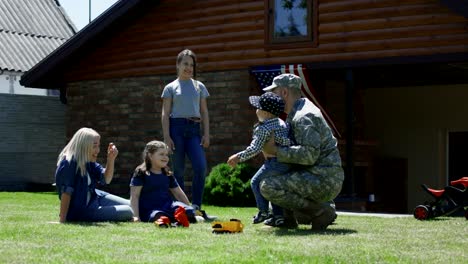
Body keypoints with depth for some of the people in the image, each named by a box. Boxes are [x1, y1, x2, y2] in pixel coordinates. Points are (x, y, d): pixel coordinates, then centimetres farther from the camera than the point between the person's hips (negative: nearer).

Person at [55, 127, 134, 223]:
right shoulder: (67, 164, -25)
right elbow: (66, 192, -28)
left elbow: (106, 179, 6)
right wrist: (62, 221, -29)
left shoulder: (88, 161, 1)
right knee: (127, 213, -9)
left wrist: (111, 159, -11)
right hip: (80, 211, -9)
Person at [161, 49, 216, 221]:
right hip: (177, 127, -2)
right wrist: (167, 137, -7)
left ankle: (196, 207, -4)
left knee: (201, 167, -13)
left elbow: (204, 112, 14)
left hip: (194, 129, 2)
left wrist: (206, 134, 4)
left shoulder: (199, 86, 16)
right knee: (178, 170, -1)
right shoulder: (171, 87, 7)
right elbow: (165, 114, 3)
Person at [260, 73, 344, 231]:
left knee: (268, 187, -22)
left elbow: (309, 155, -27)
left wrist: (276, 151, -22)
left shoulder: (303, 117, -16)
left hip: (325, 181, -11)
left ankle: (320, 211, -14)